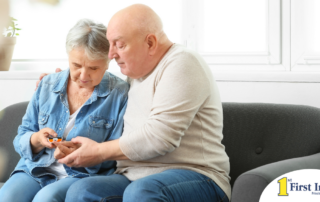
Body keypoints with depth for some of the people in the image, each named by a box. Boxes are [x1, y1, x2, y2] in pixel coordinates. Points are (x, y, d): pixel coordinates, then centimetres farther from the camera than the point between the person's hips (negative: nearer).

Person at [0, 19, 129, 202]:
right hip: (35, 170, 4)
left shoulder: (120, 93, -1)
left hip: (84, 174, -3)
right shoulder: (47, 86, 12)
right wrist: (36, 140, -9)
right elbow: (22, 138, 15)